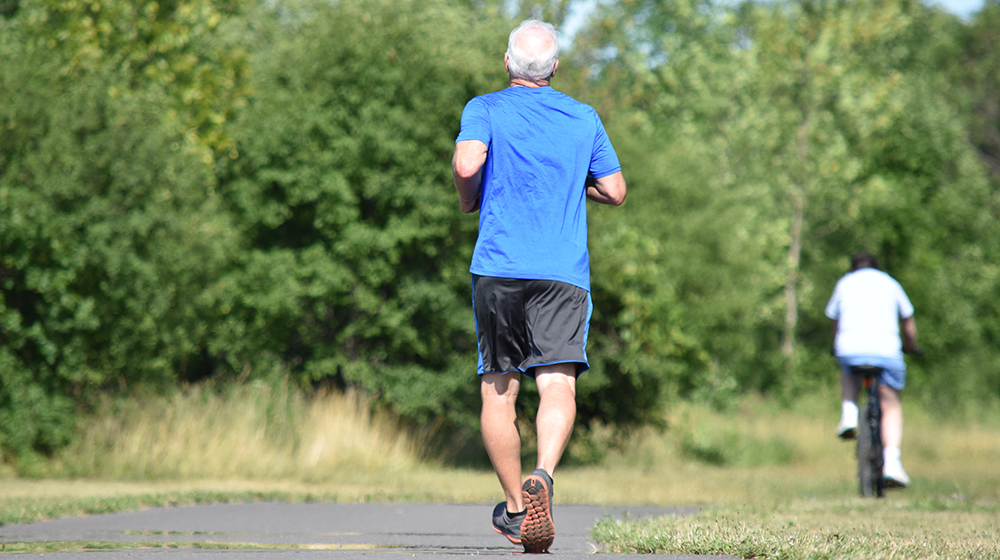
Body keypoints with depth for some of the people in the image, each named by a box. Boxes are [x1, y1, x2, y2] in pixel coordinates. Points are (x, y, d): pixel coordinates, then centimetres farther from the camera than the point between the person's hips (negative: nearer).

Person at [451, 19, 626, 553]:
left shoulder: (485, 109, 3)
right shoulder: (584, 117, 11)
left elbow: (467, 163, -16)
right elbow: (615, 191, 13)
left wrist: (469, 200, 5)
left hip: (499, 266, -1)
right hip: (566, 270, 1)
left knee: (498, 391, 11)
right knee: (558, 385, -11)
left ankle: (515, 508, 16)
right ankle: (542, 477, -37)